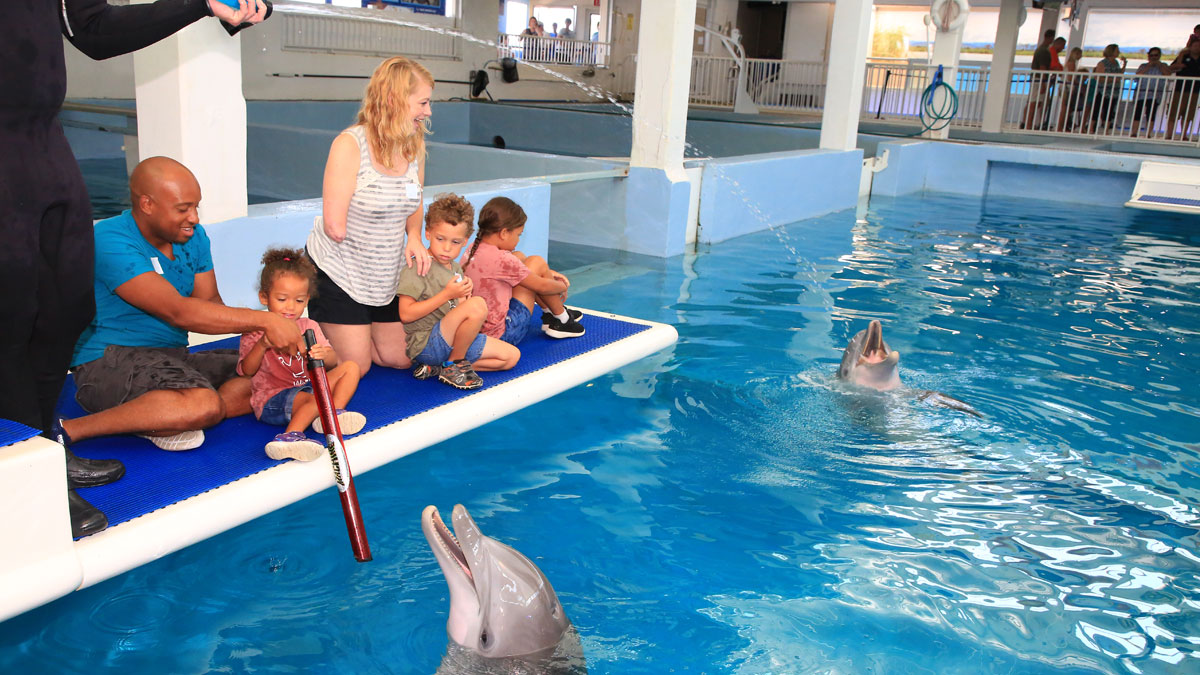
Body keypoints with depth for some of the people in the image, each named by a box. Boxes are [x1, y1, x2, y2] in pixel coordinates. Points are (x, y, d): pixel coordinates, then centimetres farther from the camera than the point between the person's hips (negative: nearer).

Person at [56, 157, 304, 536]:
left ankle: (160, 420, -16)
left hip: (174, 360, 9)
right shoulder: (111, 241, -17)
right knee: (203, 404, -36)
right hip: (110, 362, -9)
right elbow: (178, 312, -25)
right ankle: (67, 432, -23)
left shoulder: (193, 236, 9)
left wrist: (262, 334, -17)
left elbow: (210, 302, 5)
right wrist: (265, 321, -28)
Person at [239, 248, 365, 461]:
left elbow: (333, 361, -1)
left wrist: (324, 354, -26)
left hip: (308, 388, 6)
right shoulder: (256, 331, -2)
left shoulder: (309, 327, 9)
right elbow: (246, 371, -10)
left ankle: (334, 413, -18)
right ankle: (291, 436, -50)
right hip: (272, 400, -6)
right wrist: (262, 345, -26)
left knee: (350, 367, -1)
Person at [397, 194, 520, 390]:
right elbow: (406, 314, -19)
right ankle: (454, 364, -11)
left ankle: (440, 367, 0)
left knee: (511, 356, 6)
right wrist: (447, 294, -20)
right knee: (478, 304, -30)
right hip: (426, 345, -9)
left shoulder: (456, 268, 14)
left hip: (452, 342, 9)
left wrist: (464, 296, -4)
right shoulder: (417, 268, -12)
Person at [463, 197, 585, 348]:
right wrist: (562, 287, 10)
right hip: (501, 334, -9)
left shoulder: (474, 249, 2)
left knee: (519, 256, 17)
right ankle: (561, 320, 13)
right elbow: (542, 286, -11)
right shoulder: (501, 260, -24)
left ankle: (550, 312, 27)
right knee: (536, 262, -4)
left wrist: (546, 272, 17)